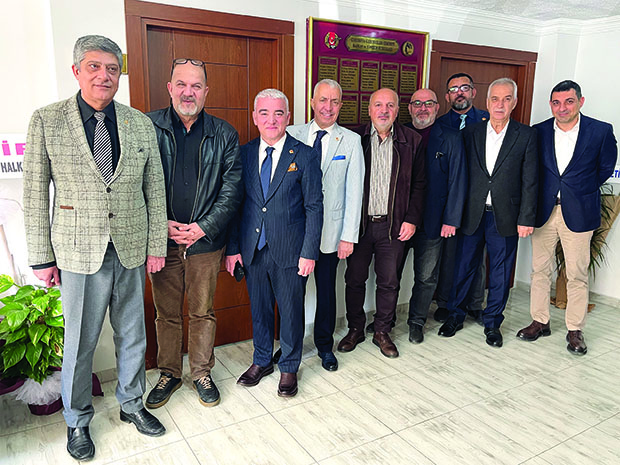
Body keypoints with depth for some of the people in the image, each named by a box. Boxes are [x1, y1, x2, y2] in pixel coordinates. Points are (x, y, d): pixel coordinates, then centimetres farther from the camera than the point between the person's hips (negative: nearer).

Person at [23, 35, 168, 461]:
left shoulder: (141, 124, 3)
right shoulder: (46, 121, -4)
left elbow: (155, 189, 5)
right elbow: (35, 194, -3)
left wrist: (157, 245, 3)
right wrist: (42, 258, -3)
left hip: (132, 250, 2)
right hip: (79, 253, -2)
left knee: (132, 336, 16)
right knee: (79, 342, 11)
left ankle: (131, 403, 39)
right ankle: (77, 421, 35)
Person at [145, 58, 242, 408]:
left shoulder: (224, 134, 2)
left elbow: (232, 190, -1)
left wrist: (204, 227, -12)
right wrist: (162, 224, -11)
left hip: (206, 240, 0)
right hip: (161, 239, 0)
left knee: (203, 313, 12)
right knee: (166, 313, 13)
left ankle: (202, 373, 31)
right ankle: (169, 374, 33)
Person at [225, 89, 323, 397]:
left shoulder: (304, 155, -5)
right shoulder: (243, 154, 4)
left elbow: (314, 207, -6)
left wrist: (309, 252, -11)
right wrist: (232, 247, 1)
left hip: (290, 252, -3)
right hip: (252, 250, 3)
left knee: (291, 311, 10)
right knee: (259, 309, 17)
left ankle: (289, 368, 31)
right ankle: (262, 361, 38)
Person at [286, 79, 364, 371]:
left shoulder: (351, 141, 0)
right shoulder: (293, 134, 2)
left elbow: (354, 191, -3)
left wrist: (349, 236, -7)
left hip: (330, 231, -1)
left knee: (326, 291, 11)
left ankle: (325, 346, 32)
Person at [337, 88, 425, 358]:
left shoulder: (411, 141, 3)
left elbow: (419, 184, 5)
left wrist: (412, 219, -2)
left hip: (393, 225, 0)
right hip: (359, 222, 0)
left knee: (388, 282, 9)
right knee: (355, 279, 10)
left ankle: (382, 332, 28)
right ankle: (355, 329, 29)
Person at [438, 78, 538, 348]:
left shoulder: (526, 135, 2)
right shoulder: (470, 133, 5)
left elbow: (530, 181, -1)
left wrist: (526, 218, -6)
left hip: (505, 217, -1)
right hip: (472, 215, 1)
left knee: (500, 273, 10)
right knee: (463, 267, 9)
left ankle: (492, 323, 27)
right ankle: (455, 316, 28)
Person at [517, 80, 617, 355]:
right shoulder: (539, 132, 2)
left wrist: (581, 190, 7)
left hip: (579, 213, -2)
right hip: (543, 211, 2)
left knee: (577, 275, 5)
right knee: (540, 270, 10)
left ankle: (575, 330, 19)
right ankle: (540, 322, 24)